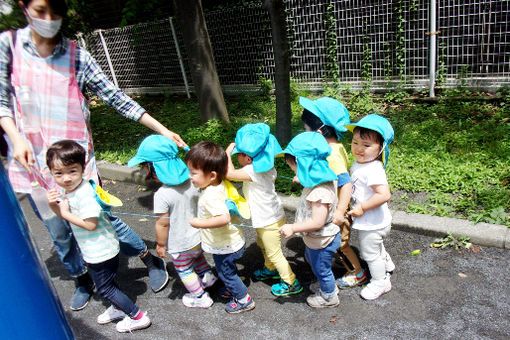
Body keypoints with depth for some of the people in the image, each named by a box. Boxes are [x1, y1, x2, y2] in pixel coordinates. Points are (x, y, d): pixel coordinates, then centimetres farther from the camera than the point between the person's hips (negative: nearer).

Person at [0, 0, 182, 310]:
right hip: (32, 161, 2)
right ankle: (82, 280, 38)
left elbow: (116, 98, -6)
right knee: (58, 232, 13)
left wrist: (162, 130, -11)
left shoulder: (77, 57, -3)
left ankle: (153, 261, 25)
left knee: (104, 217, 3)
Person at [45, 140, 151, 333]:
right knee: (107, 284, 26)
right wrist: (53, 205, -8)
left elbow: (90, 224, -29)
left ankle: (137, 317, 18)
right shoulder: (67, 190, 1)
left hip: (101, 251, -9)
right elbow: (65, 215, 11)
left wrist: (66, 213, -23)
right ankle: (118, 308, 48)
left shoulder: (84, 194, -29)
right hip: (94, 250, 9)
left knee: (105, 288, 6)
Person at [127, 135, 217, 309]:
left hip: (180, 245, -5)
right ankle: (208, 276, 49)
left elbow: (162, 224, -22)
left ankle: (200, 297, 34)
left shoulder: (162, 195, -29)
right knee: (197, 257, 34)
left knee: (184, 270, 20)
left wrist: (160, 244, -5)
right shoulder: (191, 183, -12)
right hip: (198, 237, 5)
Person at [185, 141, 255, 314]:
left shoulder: (211, 196, -37)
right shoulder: (219, 184, -9)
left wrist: (199, 223, -40)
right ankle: (235, 289, 55)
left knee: (226, 273, 16)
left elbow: (224, 218, -49)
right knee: (229, 271, 31)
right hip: (231, 242, 9)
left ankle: (244, 300, 35)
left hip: (225, 247, -9)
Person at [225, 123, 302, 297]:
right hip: (268, 218, 10)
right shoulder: (265, 166, -4)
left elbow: (230, 173, -39)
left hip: (270, 222, -10)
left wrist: (228, 152, -25)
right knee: (262, 244, 30)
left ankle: (292, 283, 25)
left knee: (274, 253, 8)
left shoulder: (254, 171, -32)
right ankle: (271, 269, 53)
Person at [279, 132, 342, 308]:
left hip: (322, 241, -10)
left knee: (321, 269, 15)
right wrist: (304, 181, 14)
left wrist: (293, 228, -33)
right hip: (314, 239, 10)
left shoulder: (321, 191, -38)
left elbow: (317, 222, -38)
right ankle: (328, 286, 56)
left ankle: (329, 297, 43)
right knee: (310, 259, 32)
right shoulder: (321, 179, -7)